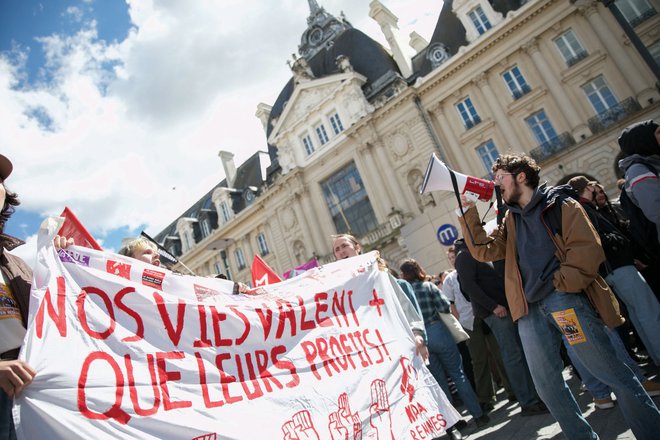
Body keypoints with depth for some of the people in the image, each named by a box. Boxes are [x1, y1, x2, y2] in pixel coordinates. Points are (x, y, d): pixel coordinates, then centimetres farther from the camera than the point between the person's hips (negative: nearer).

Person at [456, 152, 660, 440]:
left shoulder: (560, 205, 4)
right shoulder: (510, 219, 22)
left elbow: (587, 247, -7)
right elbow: (484, 250, 13)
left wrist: (563, 283, -15)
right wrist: (468, 211, 8)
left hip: (565, 299, -6)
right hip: (529, 309, 6)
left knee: (611, 372, -3)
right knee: (547, 386, 9)